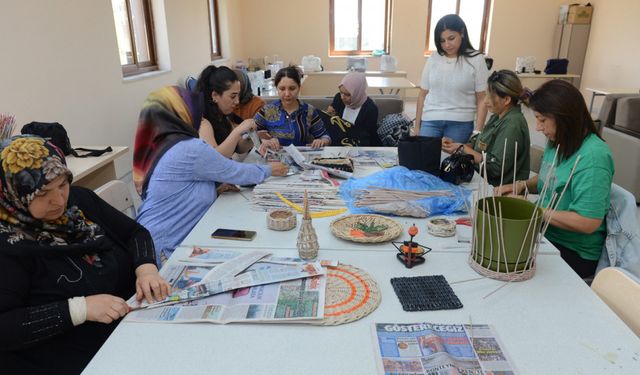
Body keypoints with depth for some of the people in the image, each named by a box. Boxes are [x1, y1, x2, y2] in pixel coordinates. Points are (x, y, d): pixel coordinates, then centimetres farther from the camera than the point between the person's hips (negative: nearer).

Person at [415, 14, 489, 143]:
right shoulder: (433, 59, 7)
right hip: (430, 121, 2)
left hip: (460, 123, -2)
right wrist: (417, 126, 10)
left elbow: (482, 99, -1)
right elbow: (423, 94, 10)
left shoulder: (476, 60, -1)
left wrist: (478, 132, -7)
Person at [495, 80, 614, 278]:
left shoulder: (593, 157, -23)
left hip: (573, 252, -7)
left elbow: (588, 222, -26)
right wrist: (523, 185, 0)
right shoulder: (556, 143, 2)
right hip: (545, 233, 7)